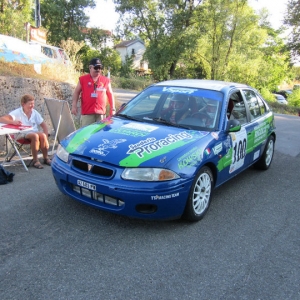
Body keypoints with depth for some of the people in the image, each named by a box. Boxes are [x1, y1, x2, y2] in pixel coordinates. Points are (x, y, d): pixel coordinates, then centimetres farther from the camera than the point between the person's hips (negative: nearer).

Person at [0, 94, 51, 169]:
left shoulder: (35, 113, 6)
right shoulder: (17, 112, -7)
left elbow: (44, 125, 9)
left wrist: (45, 137, -7)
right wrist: (13, 122, -37)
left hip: (34, 132, 4)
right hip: (22, 135, -4)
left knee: (42, 135, -29)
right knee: (35, 136, -34)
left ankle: (46, 158, -13)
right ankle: (35, 160, -23)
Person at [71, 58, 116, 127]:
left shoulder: (106, 80, 10)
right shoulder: (83, 79, 7)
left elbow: (110, 94, 14)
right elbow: (76, 92, 10)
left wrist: (112, 109, 9)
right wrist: (74, 106, 1)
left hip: (101, 113, 2)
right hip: (87, 113, -1)